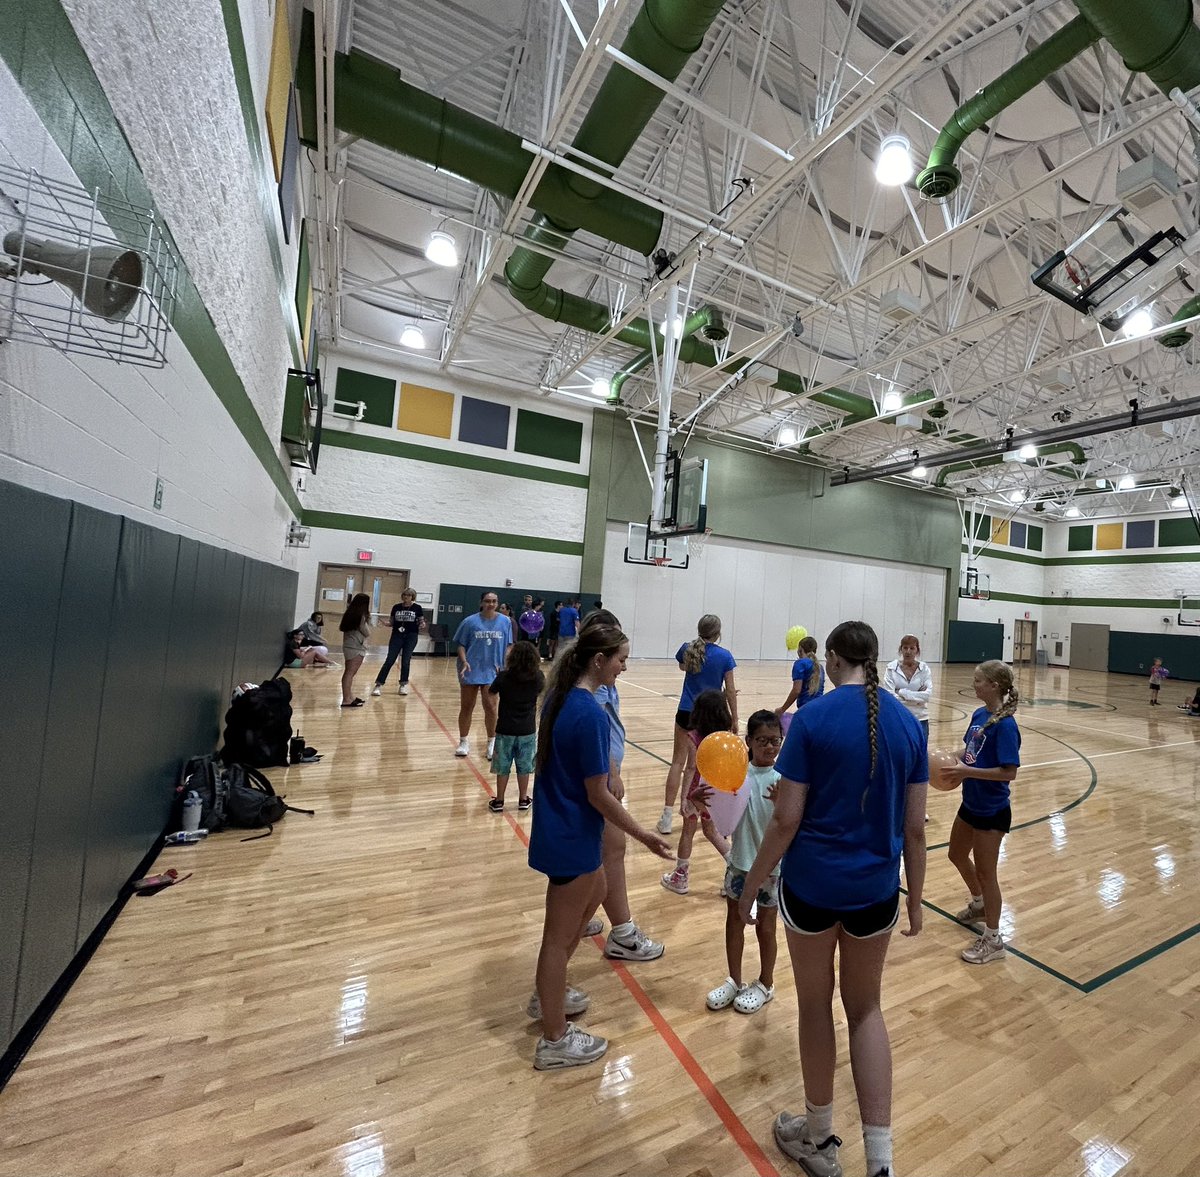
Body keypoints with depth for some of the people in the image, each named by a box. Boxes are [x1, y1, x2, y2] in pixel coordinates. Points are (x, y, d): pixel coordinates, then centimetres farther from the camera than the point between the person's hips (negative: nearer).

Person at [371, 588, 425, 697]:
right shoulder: (396, 607, 5)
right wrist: (386, 623, -11)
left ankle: (403, 685, 18)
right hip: (397, 636, 1)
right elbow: (392, 622, 10)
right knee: (389, 660, -3)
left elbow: (421, 622, 4)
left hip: (411, 637, -1)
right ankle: (378, 684, 1)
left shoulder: (417, 608, 0)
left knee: (406, 661, 1)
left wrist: (422, 625, -19)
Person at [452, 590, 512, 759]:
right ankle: (463, 741, 27)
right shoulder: (470, 621, -7)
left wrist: (505, 664, -8)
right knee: (466, 707, 11)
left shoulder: (505, 622, -3)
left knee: (490, 707, -1)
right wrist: (464, 661, -15)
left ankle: (492, 742, 17)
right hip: (471, 670, 0)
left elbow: (508, 646, 3)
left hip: (492, 671, 0)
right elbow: (461, 644, -1)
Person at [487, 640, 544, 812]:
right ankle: (523, 800, 26)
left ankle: (499, 801, 21)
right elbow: (543, 687, 13)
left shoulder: (503, 677, -15)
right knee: (524, 767, 15)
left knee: (503, 767, 12)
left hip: (505, 730, -1)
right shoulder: (537, 678, -10)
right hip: (527, 730, 2)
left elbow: (490, 691, 3)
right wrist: (537, 667, 18)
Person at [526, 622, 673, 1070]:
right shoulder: (590, 713, -28)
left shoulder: (560, 696, 0)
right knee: (560, 935, 10)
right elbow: (598, 795, -22)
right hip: (572, 837, -9)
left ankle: (546, 995, 45)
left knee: (594, 895, 28)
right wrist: (643, 835, -10)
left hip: (559, 826, 9)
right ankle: (554, 1041, 33)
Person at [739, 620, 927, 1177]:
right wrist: (914, 899, 15)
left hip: (811, 884, -3)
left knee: (815, 1006, 21)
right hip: (876, 890, 3)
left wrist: (751, 885, -2)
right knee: (865, 1008, 26)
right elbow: (915, 827, 1)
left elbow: (786, 820, -15)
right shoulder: (907, 723, -4)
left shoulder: (812, 718, -17)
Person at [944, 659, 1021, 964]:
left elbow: (1009, 772, -26)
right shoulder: (979, 715, 0)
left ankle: (992, 939, 27)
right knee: (957, 855, 24)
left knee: (985, 872, 7)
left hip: (992, 811, -8)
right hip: (971, 803, 8)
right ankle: (979, 904, 49)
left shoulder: (1005, 725, -24)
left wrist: (967, 771, -28)